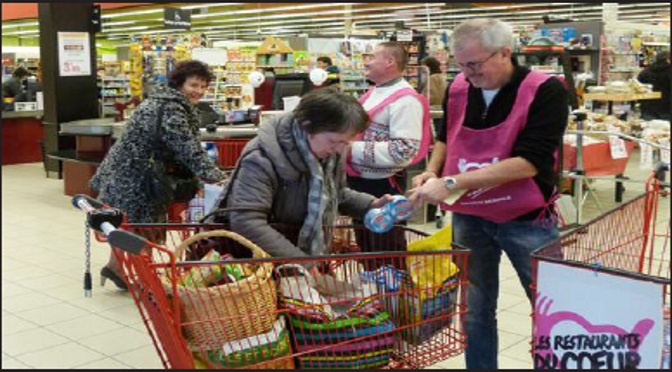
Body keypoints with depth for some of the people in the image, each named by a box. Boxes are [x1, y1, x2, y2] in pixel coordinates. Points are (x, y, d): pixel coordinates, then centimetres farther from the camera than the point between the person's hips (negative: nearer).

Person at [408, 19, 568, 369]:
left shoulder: (546, 91, -16)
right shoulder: (458, 88, 0)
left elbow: (528, 162, -25)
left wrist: (452, 183, -29)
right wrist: (432, 170, -4)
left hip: (526, 221, -4)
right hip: (469, 219, 4)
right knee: (475, 310, 13)